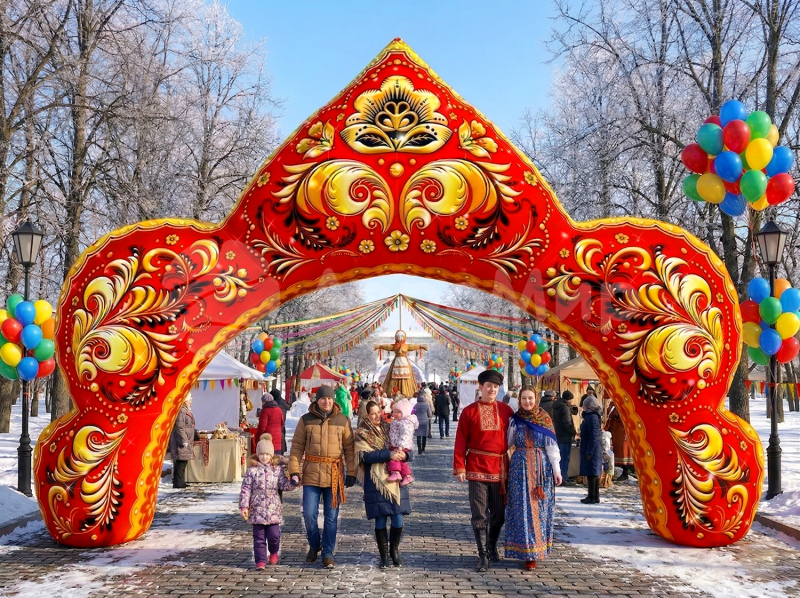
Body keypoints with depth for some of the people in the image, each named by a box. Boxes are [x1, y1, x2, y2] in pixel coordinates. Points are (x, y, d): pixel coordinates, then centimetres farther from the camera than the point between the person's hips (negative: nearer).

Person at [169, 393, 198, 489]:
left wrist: (197, 436, 30)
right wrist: (184, 441, -22)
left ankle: (180, 482, 16)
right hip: (180, 441, -11)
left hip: (186, 442, 11)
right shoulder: (181, 411, -15)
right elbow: (179, 427, -20)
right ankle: (178, 483, -8)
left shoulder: (186, 411, 19)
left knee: (182, 462, 12)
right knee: (181, 462, -10)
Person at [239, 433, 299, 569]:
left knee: (274, 535, 3)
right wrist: (244, 506, -8)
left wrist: (294, 482, -15)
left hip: (273, 509, 1)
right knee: (259, 537, 3)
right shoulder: (252, 470, -2)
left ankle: (274, 552, 31)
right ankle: (260, 560, 11)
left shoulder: (277, 469, 4)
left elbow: (284, 485, 4)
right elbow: (246, 489, -3)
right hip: (257, 509, -1)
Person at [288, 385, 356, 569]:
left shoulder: (342, 421, 4)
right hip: (311, 473, 0)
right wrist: (294, 471, -5)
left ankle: (328, 553, 18)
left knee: (331, 516, 5)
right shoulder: (306, 420, 3)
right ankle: (314, 546, 24)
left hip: (334, 474, 0)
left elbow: (349, 449, 5)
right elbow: (297, 447, 3)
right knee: (309, 513, -1)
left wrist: (351, 473, 1)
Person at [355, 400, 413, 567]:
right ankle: (384, 554, 16)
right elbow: (366, 455, -14)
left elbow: (410, 452, 11)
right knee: (380, 520, 1)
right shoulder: (362, 434, 2)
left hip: (396, 480, 3)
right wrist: (389, 454, -21)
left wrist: (405, 454, -13)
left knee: (398, 519, 2)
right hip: (376, 482, -3)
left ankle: (394, 550, 24)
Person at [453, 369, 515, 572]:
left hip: (500, 469, 2)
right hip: (477, 469, -2)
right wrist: (459, 467, -8)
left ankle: (492, 546, 34)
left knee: (499, 513, 12)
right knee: (480, 515, 0)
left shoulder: (506, 410, 5)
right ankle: (483, 555, 8)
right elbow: (461, 441, -2)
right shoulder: (469, 411, 0)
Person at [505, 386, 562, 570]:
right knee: (523, 508, -1)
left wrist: (556, 469, -1)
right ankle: (527, 552, 7)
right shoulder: (515, 420, 2)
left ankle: (538, 548, 17)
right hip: (520, 467, 0)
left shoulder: (545, 419, 2)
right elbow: (507, 443, 7)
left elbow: (551, 445, 2)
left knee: (540, 508, 4)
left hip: (541, 467, 0)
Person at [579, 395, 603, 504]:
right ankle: (595, 496, 21)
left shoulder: (592, 417, -17)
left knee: (591, 474, -5)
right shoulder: (590, 416, 13)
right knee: (594, 474, 14)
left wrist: (589, 451, -21)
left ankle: (592, 497, 0)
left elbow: (594, 436, -21)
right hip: (592, 450, 10)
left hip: (591, 451, -10)